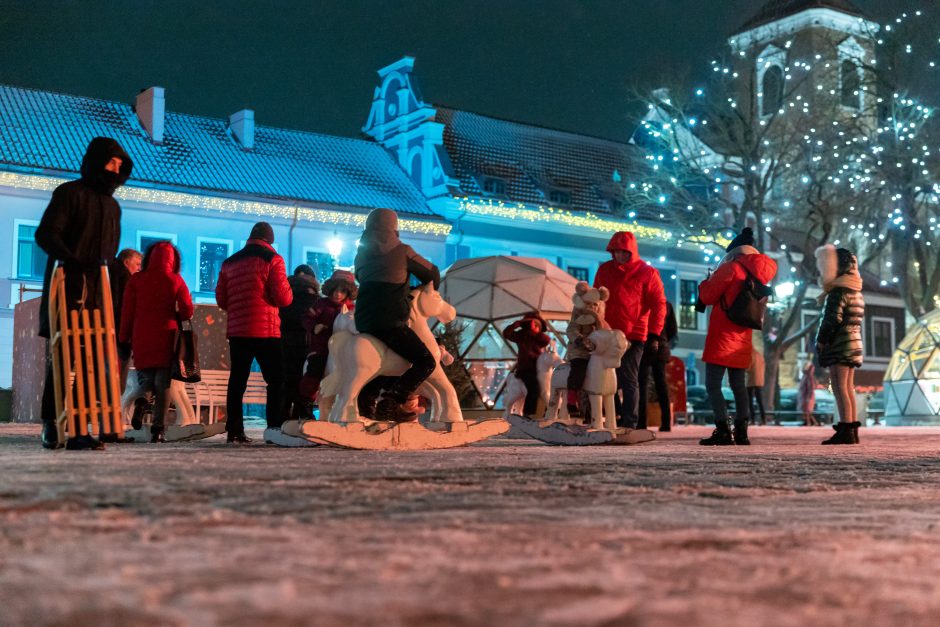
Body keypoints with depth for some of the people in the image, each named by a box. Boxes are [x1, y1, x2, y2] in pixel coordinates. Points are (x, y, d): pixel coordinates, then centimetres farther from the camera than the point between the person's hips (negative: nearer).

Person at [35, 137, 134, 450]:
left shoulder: (112, 205, 21)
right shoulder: (69, 193, 0)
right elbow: (45, 235, -10)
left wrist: (105, 278, 13)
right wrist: (74, 263, -24)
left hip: (96, 293, 6)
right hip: (66, 288, -6)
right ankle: (50, 423, 2)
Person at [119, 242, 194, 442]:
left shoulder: (136, 280, 4)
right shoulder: (176, 280, 1)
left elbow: (127, 312, 2)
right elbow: (187, 311, -4)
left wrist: (124, 339, 7)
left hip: (142, 339, 1)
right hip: (166, 339, -1)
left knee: (145, 380, 9)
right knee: (163, 384, 4)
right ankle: (158, 429, -2)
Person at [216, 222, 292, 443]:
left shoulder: (229, 262, 13)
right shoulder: (272, 259, -3)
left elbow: (221, 299, 12)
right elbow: (283, 297, -10)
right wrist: (287, 294, 12)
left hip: (236, 330, 5)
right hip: (265, 330, -5)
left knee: (237, 380, 8)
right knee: (276, 380, 0)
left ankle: (234, 431, 6)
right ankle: (275, 429, -8)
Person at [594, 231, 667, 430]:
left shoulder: (648, 273, -1)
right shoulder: (604, 270, 11)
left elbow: (658, 305, -4)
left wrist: (654, 335, -10)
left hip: (633, 336, -5)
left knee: (629, 380, -5)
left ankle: (629, 424, -2)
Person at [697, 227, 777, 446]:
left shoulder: (730, 268, -9)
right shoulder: (758, 274, 11)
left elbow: (707, 297, -9)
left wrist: (707, 281, 11)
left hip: (722, 336, -7)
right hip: (743, 338, 7)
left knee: (713, 384, -8)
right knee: (738, 385, 13)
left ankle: (723, 430, -17)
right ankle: (741, 432, 9)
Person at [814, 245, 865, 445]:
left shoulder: (839, 291, -12)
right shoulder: (856, 292, 18)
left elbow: (832, 319, -19)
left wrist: (821, 341, -9)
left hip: (839, 345, -10)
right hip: (853, 344, 10)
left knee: (840, 388, -12)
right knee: (848, 388, 11)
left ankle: (845, 430, -17)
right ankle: (852, 430, 11)